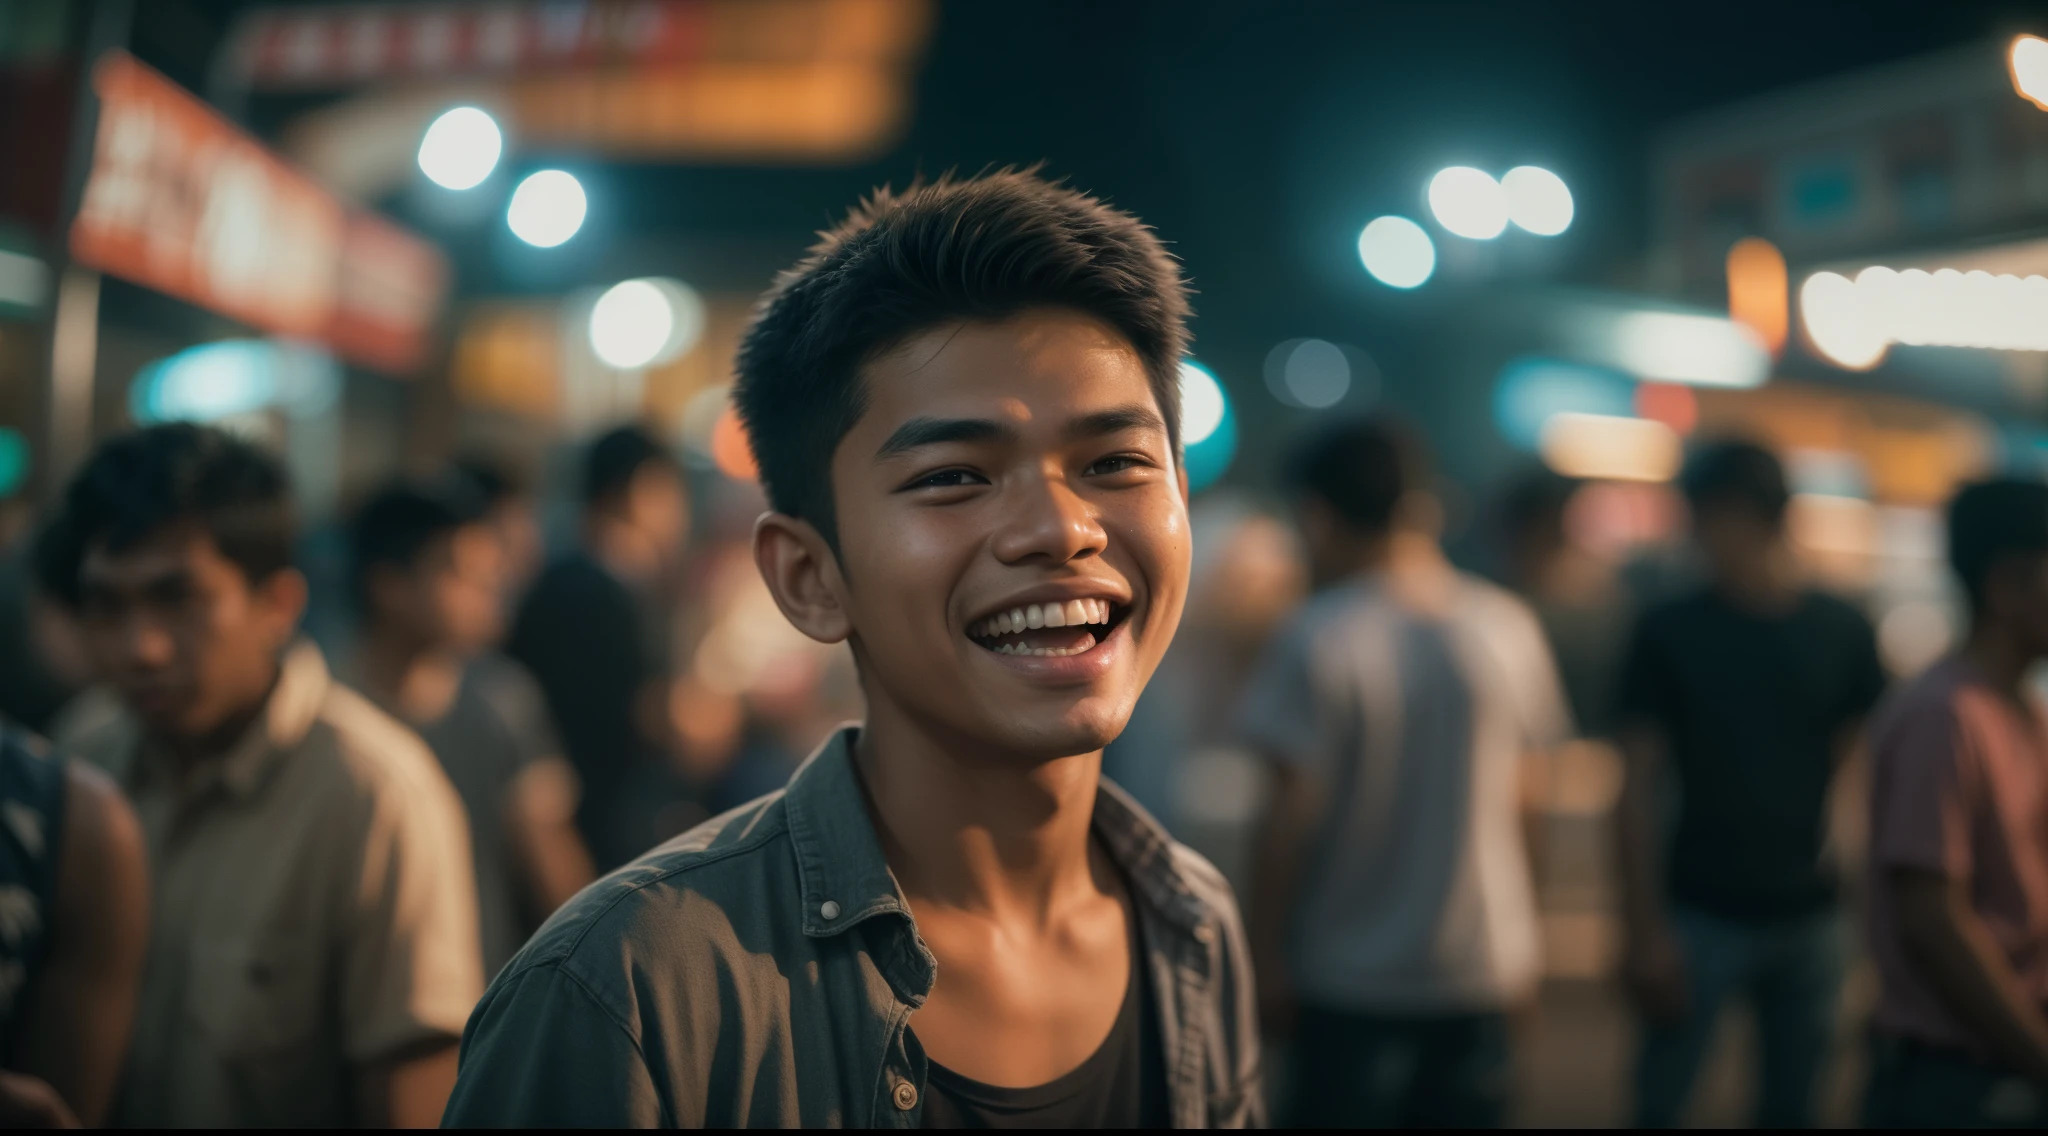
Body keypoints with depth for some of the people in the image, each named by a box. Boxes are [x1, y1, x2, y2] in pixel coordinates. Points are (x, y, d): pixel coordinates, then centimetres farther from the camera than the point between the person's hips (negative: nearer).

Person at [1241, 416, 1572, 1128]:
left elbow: (1292, 815, -14)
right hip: (1483, 967, 4)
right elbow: (1518, 799, 6)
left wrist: (1268, 956, -5)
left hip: (1350, 977, -4)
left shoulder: (1317, 641, -14)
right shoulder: (1507, 629, -1)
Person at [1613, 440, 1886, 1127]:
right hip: (1700, 913, -2)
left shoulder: (1844, 633, 2)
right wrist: (1644, 929, -8)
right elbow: (1639, 792, -4)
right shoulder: (1669, 632, -4)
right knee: (1661, 1100, -1)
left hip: (1810, 916, 2)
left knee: (1792, 1105, 11)